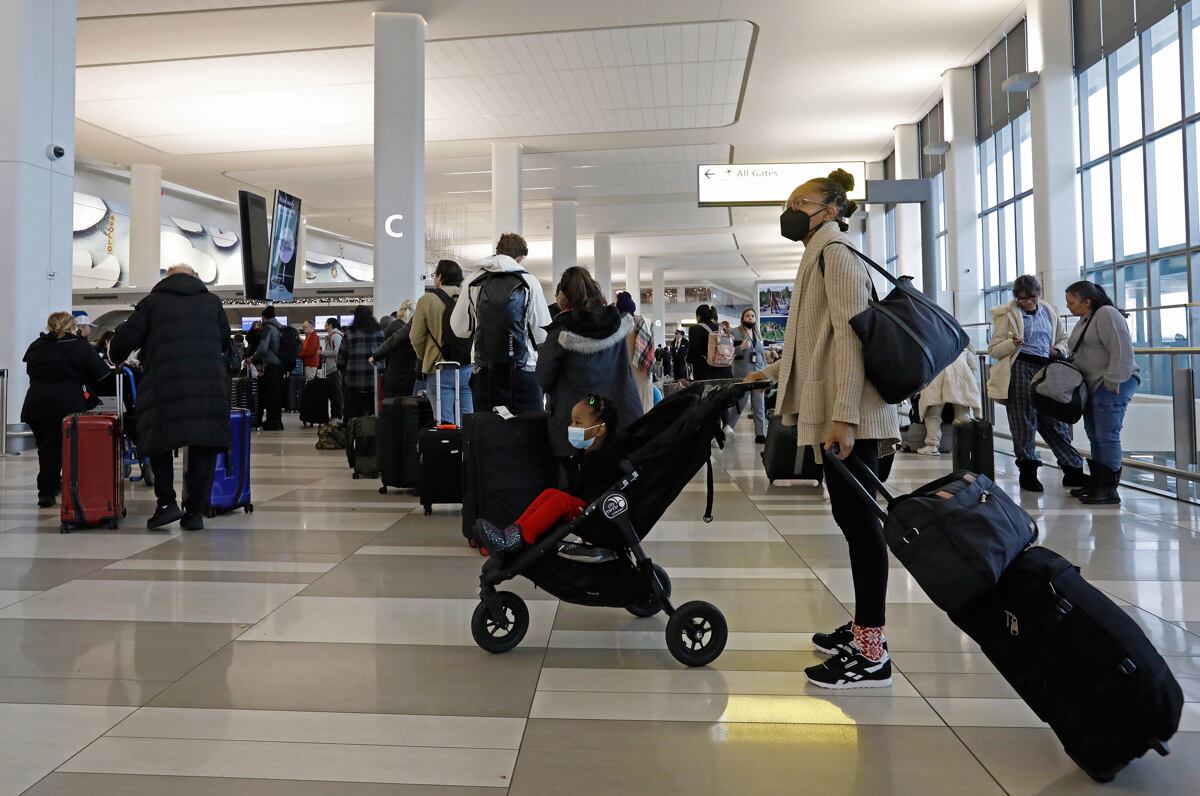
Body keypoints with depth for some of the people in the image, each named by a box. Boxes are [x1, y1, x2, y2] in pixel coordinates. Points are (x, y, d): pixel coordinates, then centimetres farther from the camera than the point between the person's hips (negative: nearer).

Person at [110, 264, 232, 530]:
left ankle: (166, 503, 5)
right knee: (204, 445, 5)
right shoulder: (212, 302, 18)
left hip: (165, 385, -1)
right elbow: (225, 342, 21)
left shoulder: (153, 301, 12)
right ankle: (195, 512, 6)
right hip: (210, 385, 1)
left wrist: (117, 358, 29)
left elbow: (126, 337, 9)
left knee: (160, 441, 13)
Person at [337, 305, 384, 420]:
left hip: (354, 380, -1)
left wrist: (341, 368, 17)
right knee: (373, 410, 5)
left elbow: (342, 354, 3)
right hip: (375, 378, 1)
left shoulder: (350, 332, -2)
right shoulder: (379, 331, 2)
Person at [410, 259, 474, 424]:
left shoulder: (427, 300, -2)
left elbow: (416, 337, -1)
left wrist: (425, 358, 15)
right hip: (469, 368, 3)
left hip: (440, 371, -3)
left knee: (445, 423, -4)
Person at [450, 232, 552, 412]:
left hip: (484, 372, 3)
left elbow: (459, 328, 8)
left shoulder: (474, 282, 4)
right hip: (522, 370, -3)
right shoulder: (528, 282, -3)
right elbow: (542, 333, -3)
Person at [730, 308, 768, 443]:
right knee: (739, 405, -1)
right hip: (742, 375, -5)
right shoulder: (735, 332, 0)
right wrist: (740, 347, -22)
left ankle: (760, 434, 7)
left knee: (760, 407, 3)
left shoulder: (757, 335, 17)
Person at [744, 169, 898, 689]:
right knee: (852, 516, 12)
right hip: (834, 411, 10)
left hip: (848, 415, -10)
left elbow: (850, 335, -18)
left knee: (857, 518, -8)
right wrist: (771, 371, 40)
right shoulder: (823, 256, 23)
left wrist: (844, 416, -25)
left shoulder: (835, 252, -7)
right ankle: (863, 628, 21)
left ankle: (872, 654, -3)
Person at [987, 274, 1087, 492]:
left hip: (1046, 370, 4)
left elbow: (1063, 337, 26)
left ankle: (1073, 470, 15)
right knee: (1024, 423, 1)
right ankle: (1028, 472, 12)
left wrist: (1059, 350, 4)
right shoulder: (1007, 314, 1)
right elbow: (994, 350, -2)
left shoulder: (1049, 311, 14)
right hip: (1020, 370, -4)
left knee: (1055, 421, 7)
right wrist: (1013, 343, -21)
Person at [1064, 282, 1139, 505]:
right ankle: (1096, 482, 20)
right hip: (1093, 385, 9)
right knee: (1095, 436, 11)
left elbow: (1122, 352, -20)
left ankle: (1109, 490, -4)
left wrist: (1112, 383, -20)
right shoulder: (1085, 320, 16)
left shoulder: (1107, 315, -13)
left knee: (1107, 435, -8)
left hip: (1112, 384, -9)